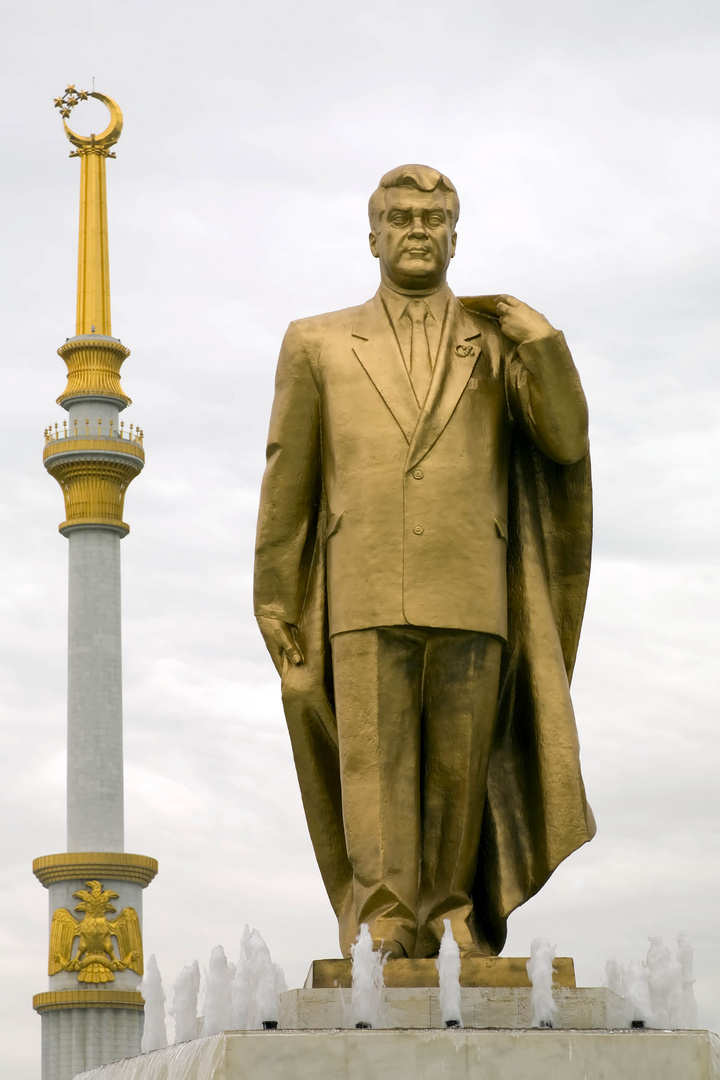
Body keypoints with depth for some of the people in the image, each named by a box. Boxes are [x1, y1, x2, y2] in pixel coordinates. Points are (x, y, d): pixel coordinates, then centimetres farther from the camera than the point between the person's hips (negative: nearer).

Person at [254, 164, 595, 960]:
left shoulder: (500, 342, 13)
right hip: (366, 595, -1)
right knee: (375, 765, -10)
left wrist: (545, 344, -10)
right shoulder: (318, 344, 12)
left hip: (471, 595, 1)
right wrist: (273, 601, 5)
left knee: (458, 772, 1)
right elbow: (287, 482, 10)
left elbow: (565, 443, 2)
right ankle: (384, 931, -12)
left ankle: (449, 921, 11)